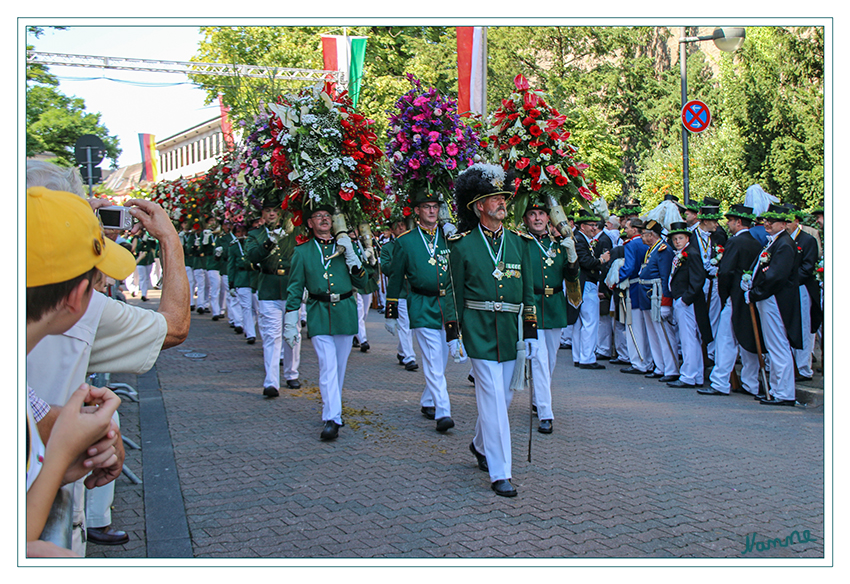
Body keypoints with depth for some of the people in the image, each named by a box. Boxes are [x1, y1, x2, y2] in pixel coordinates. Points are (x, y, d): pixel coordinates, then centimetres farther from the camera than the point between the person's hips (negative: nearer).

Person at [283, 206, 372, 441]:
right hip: (319, 316, -2)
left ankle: (332, 410, 29)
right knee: (328, 367, -14)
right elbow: (295, 288, 6)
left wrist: (350, 254, -8)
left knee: (339, 367, 11)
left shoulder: (346, 246, 10)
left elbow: (362, 281, 5)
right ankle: (331, 419, -16)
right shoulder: (302, 251, 5)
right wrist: (290, 323, 2)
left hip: (345, 313, 3)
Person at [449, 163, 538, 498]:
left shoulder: (518, 242, 9)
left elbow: (528, 291, 11)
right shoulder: (463, 246, -2)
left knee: (503, 396, 14)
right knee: (493, 398, -6)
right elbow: (456, 294, 1)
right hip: (479, 330, -5)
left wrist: (531, 332, 6)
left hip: (510, 331, 5)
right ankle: (500, 473, 0)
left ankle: (481, 446, 40)